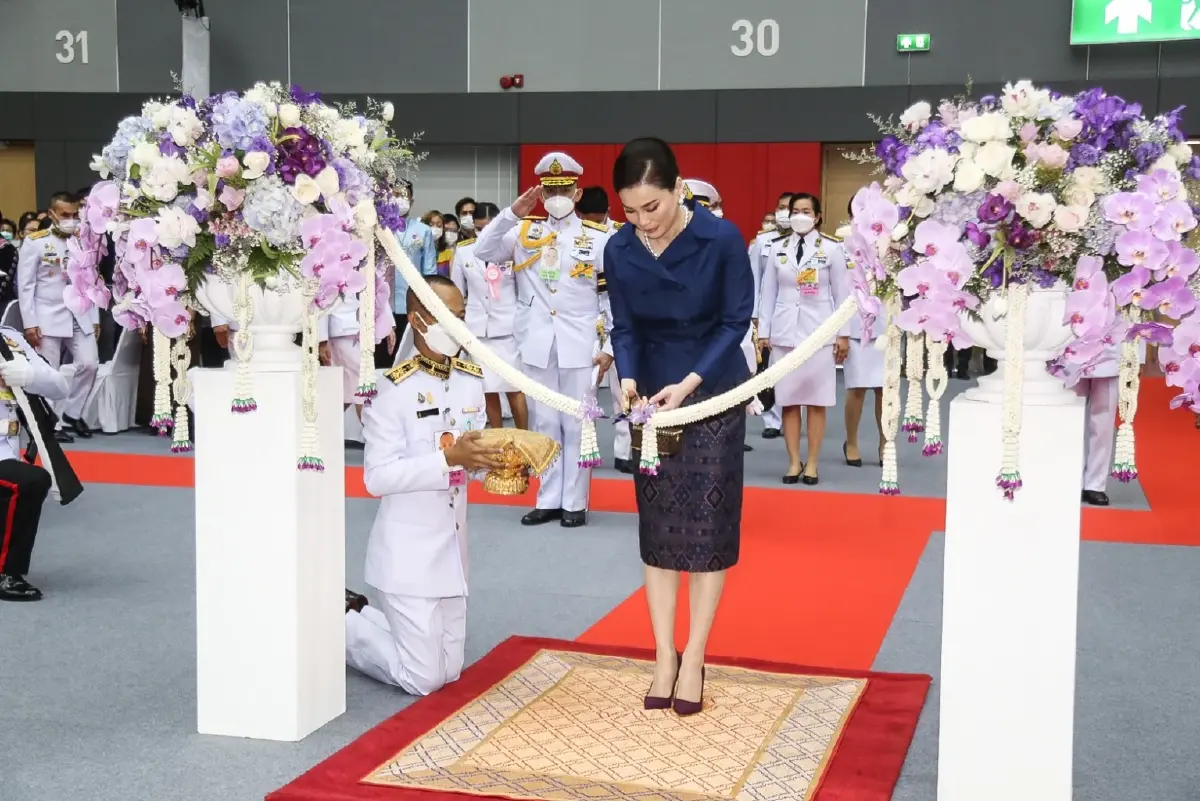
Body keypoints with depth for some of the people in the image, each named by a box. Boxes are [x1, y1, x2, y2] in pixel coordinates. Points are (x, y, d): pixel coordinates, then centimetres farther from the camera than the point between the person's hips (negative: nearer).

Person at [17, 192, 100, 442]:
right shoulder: (35, 242, -4)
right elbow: (25, 285, -5)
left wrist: (95, 317, 8)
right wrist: (29, 323, -10)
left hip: (80, 316, 4)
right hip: (48, 317, -4)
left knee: (89, 364, -5)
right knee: (48, 373, -1)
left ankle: (72, 413, 15)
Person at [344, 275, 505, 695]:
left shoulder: (471, 381, 3)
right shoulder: (393, 390, -18)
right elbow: (377, 477, -22)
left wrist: (496, 459, -13)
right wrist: (450, 458, -29)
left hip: (452, 542, 7)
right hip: (408, 549, -7)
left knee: (449, 672, 15)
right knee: (424, 679, -2)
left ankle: (357, 611, 32)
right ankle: (340, 626, 20)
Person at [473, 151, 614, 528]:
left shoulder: (598, 237, -2)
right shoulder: (525, 232, 7)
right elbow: (482, 251, -6)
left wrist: (611, 348, -6)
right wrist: (513, 213, -15)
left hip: (580, 346, -3)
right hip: (538, 345, 3)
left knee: (576, 425, 4)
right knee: (544, 423, 9)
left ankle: (575, 502, 12)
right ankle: (548, 500, 17)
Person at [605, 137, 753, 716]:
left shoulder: (722, 239, -19)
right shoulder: (619, 250, -9)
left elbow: (736, 320, -12)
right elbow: (625, 329, -3)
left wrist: (689, 382, -22)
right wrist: (628, 379, -22)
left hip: (715, 393, -3)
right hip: (652, 395, 3)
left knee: (707, 522, 0)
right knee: (657, 522, 4)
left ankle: (694, 658, 9)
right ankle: (663, 655, 13)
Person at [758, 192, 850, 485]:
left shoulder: (831, 249, 1)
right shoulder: (777, 248, 6)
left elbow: (841, 293, 1)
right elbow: (769, 292, 8)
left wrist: (843, 334, -1)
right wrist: (763, 332, 5)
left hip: (819, 332, -2)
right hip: (784, 331, 2)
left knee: (816, 400, 1)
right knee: (788, 400, 3)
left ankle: (812, 463, 9)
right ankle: (794, 462, 11)